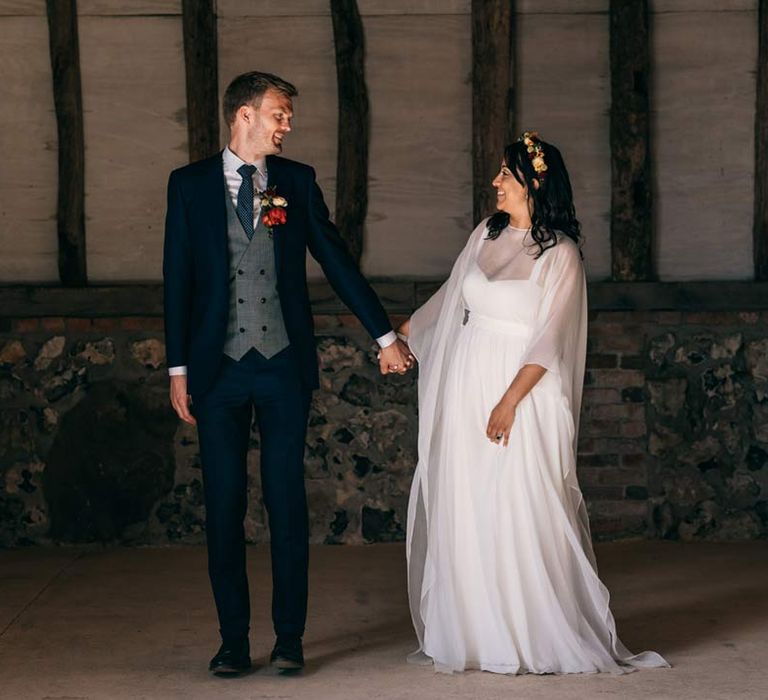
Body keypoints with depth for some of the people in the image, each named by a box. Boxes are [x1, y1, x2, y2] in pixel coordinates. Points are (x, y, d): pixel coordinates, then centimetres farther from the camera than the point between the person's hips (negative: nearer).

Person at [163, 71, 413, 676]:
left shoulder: (297, 181, 7)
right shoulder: (190, 184, 4)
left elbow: (336, 259, 9)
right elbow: (178, 278, 4)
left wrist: (385, 335, 8)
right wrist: (178, 368, 0)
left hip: (284, 365, 1)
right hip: (219, 369, 0)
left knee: (288, 500, 2)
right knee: (224, 503, 2)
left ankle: (290, 637, 10)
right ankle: (234, 639, 11)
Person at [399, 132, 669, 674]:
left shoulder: (560, 253, -8)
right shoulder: (486, 235, 10)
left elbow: (548, 341, -13)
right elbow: (449, 301, 23)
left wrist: (510, 402, -19)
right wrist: (399, 335, 30)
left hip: (518, 390, -6)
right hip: (465, 387, 6)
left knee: (521, 514, -7)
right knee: (460, 513, 5)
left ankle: (540, 637, 3)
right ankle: (472, 632, 13)